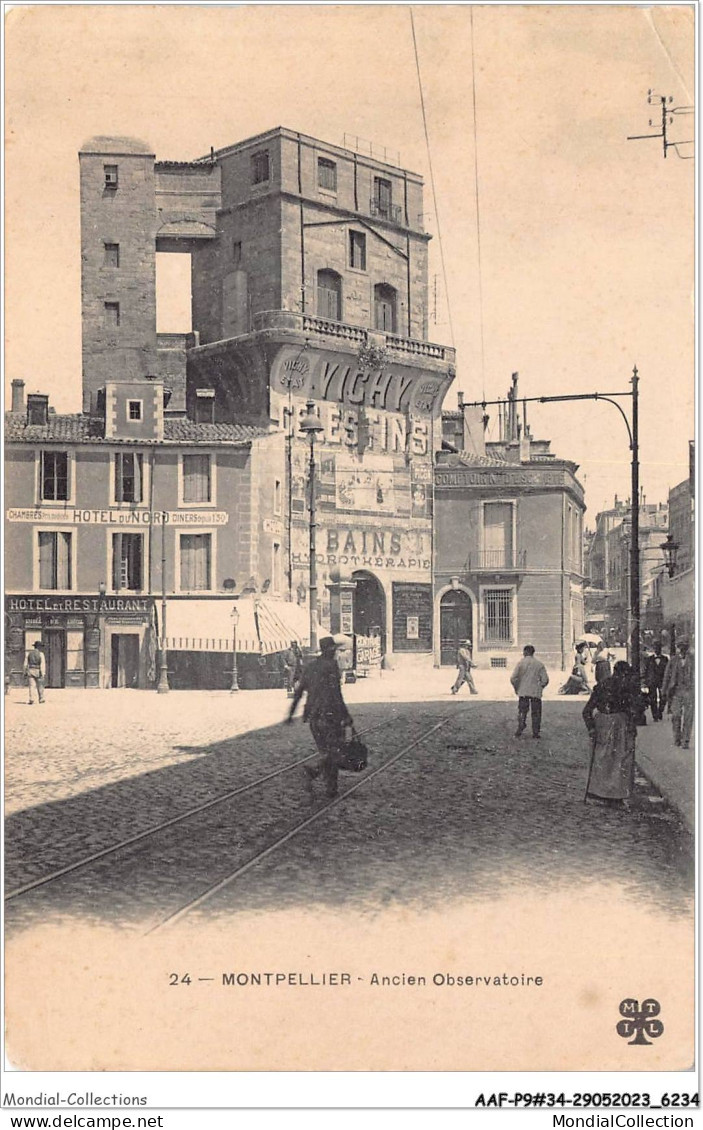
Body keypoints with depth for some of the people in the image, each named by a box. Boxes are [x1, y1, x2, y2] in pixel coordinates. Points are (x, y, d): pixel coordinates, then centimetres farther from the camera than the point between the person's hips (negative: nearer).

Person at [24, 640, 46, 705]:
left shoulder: (29, 653, 5)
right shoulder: (41, 654, -7)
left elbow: (26, 663, 5)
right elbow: (43, 664, -13)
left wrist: (25, 672, 10)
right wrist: (43, 673, -13)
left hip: (30, 671, 2)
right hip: (38, 671, -2)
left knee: (31, 686, -1)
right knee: (40, 686, 12)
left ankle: (31, 700, -13)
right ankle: (41, 699, 20)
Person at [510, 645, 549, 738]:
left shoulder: (521, 662, -4)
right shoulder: (539, 663, 0)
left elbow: (513, 678, -9)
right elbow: (545, 679, -4)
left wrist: (516, 688, 7)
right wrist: (540, 687, 13)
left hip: (523, 692, -1)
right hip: (536, 692, 1)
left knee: (522, 712, 8)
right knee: (536, 713, 9)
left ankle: (519, 731, 2)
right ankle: (535, 733, 8)